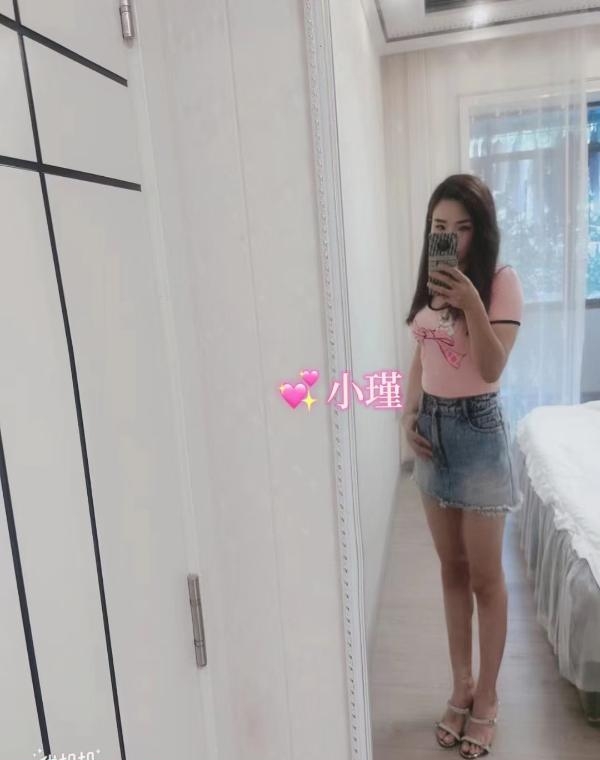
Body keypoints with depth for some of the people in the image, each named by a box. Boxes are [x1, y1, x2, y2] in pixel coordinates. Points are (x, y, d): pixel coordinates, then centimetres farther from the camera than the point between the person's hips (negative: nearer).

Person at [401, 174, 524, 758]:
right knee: (452, 569, 15)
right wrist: (407, 416, 0)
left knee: (486, 576, 7)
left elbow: (492, 368, -18)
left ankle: (486, 698, 27)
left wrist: (470, 301, -29)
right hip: (432, 429, 6)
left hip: (478, 430, -5)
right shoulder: (430, 283, 8)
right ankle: (461, 686, 32)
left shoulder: (501, 281, -10)